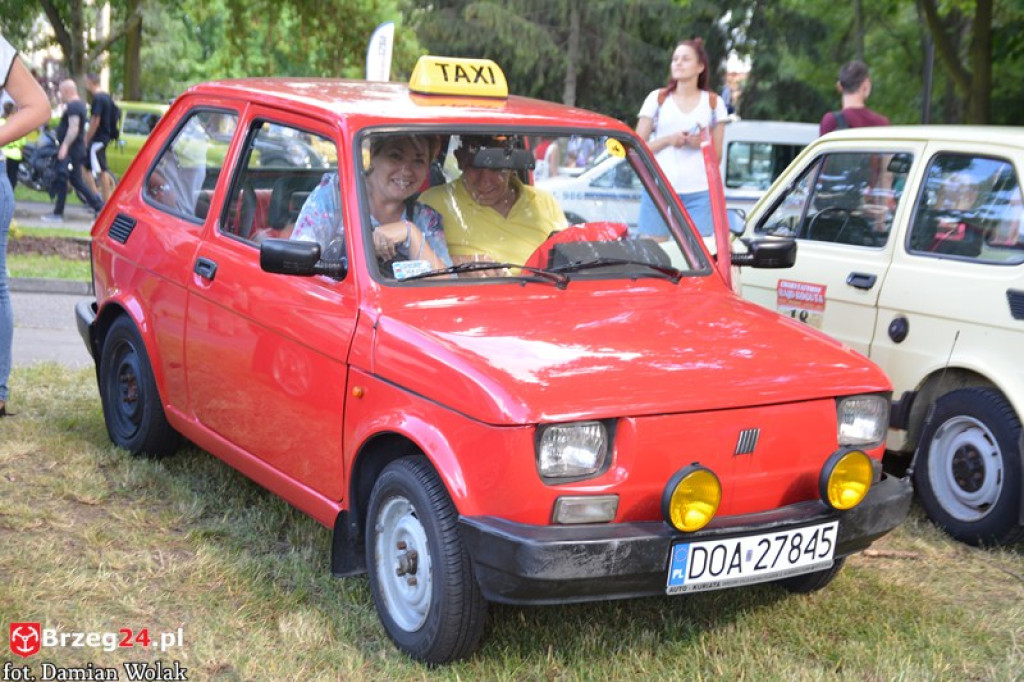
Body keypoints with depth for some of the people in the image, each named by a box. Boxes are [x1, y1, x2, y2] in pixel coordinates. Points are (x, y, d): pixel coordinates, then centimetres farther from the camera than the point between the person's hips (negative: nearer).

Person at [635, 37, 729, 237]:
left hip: (699, 193, 0)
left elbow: (717, 158, 14)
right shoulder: (657, 99, 11)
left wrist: (703, 143, -7)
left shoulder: (713, 103, 13)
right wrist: (668, 140, -9)